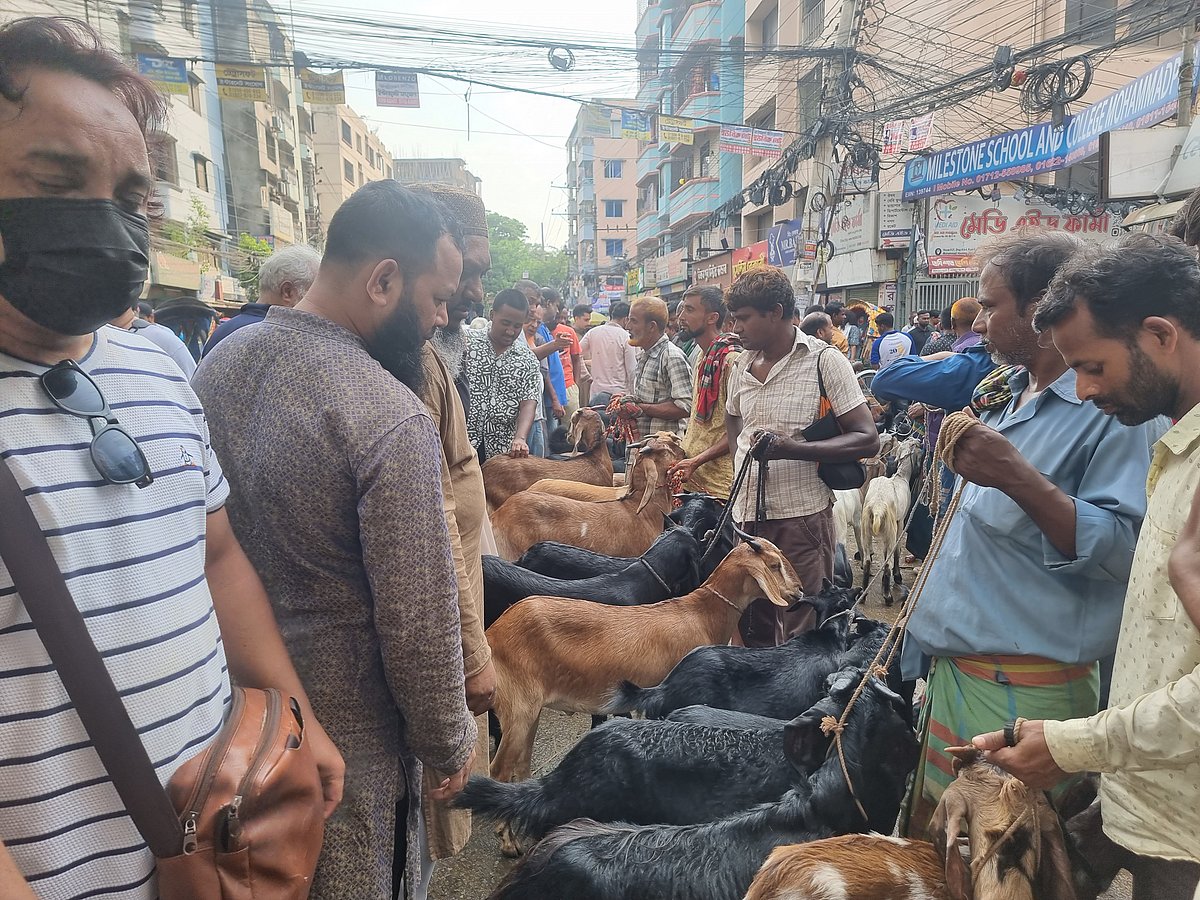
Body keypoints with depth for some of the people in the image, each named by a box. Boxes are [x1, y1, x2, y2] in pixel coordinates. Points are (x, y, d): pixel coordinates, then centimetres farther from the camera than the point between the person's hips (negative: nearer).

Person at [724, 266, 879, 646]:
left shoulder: (825, 361, -8)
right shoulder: (743, 364, 11)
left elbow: (867, 440, -11)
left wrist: (791, 449, -24)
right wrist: (741, 460, 11)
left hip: (802, 517, -6)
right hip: (746, 513, 6)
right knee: (752, 632, 17)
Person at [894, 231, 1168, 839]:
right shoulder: (1008, 395, 12)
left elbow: (1123, 549, -25)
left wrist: (1018, 477, -32)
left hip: (1023, 691, -8)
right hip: (954, 669, 8)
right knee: (930, 847, 21)